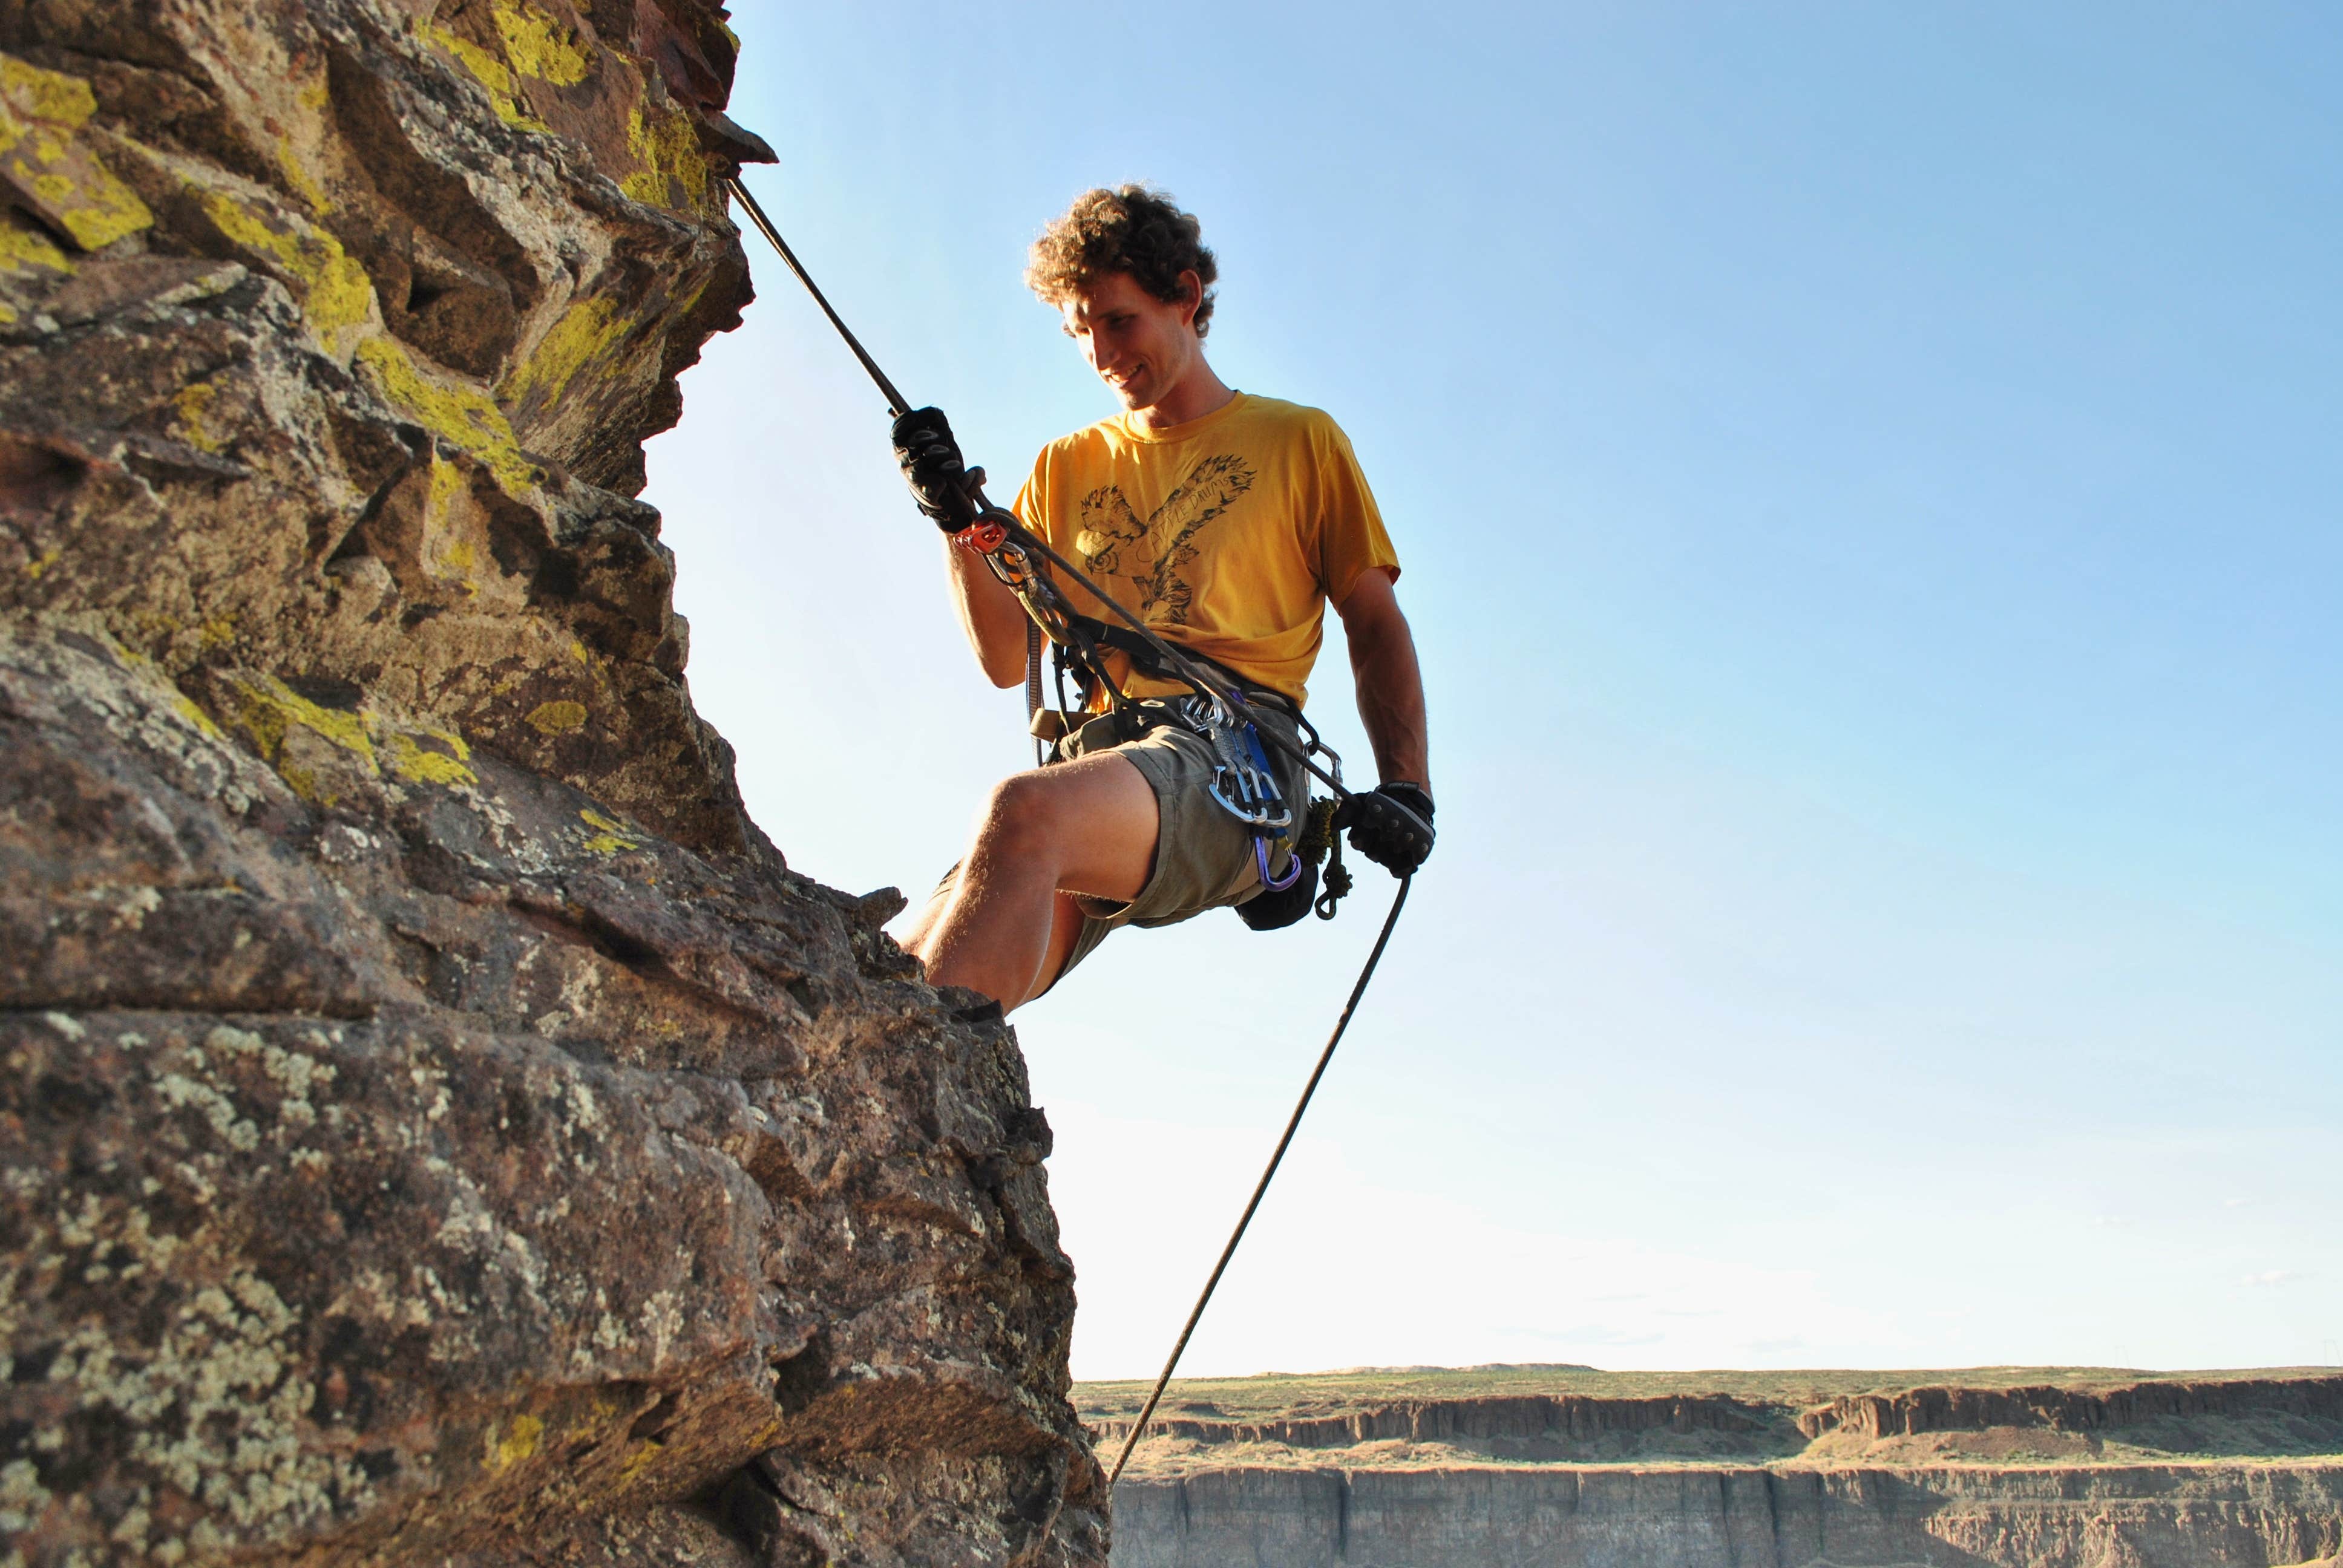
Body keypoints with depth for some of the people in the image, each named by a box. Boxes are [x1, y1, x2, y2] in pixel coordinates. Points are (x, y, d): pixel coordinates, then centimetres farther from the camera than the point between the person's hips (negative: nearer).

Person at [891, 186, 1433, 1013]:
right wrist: (957, 523, 2)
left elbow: (1376, 627, 13)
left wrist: (1406, 786, -3)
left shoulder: (1301, 442, 17)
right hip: (1092, 750, 4)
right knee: (932, 966, -26)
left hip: (1236, 753, -4)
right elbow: (1006, 657, 18)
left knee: (1025, 813, -37)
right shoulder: (1066, 466, 25)